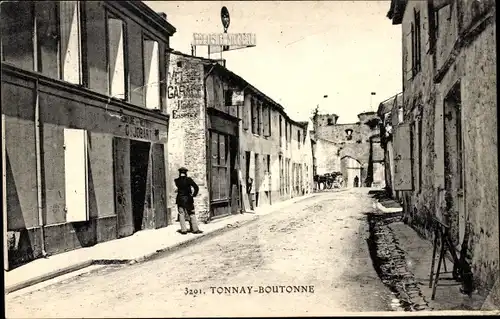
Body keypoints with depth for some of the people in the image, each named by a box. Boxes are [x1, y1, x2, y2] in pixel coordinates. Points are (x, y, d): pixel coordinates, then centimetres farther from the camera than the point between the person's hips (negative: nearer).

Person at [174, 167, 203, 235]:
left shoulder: (177, 180, -4)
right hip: (188, 199, -1)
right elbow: (196, 188, -14)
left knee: (181, 215, 8)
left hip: (180, 200, 1)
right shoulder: (189, 179, -10)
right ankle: (195, 229, 8)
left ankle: (183, 230, 5)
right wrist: (194, 195, -2)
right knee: (192, 214, 7)